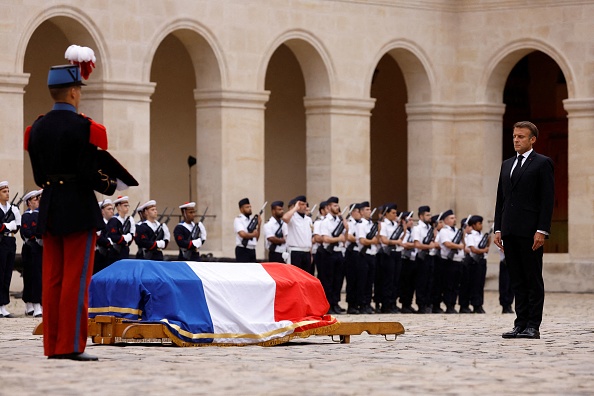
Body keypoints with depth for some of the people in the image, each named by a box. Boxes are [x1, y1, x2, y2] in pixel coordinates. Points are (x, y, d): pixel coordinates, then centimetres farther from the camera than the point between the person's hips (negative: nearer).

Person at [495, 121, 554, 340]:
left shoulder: (542, 164, -2)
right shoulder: (507, 165, 18)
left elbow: (547, 200, -8)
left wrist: (542, 231, -15)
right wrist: (498, 229, 11)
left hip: (530, 231, -6)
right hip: (510, 231, 7)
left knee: (533, 279, -3)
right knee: (517, 280, 7)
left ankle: (533, 326, -2)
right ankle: (521, 324, 10)